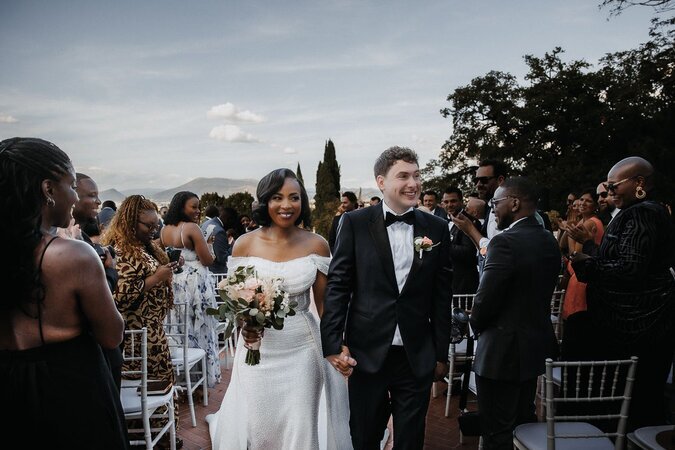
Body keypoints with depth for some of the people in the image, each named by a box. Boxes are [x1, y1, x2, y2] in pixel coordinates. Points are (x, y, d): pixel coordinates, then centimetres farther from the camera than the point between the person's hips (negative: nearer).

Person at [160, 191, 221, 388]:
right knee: (199, 328, 6)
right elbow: (208, 260, -16)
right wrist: (207, 248, 1)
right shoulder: (191, 228, -17)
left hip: (173, 282, 6)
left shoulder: (164, 230, 3)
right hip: (195, 283, -6)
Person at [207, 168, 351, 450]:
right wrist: (244, 324, -17)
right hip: (258, 348, 1)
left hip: (301, 348, 0)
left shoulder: (316, 245, -5)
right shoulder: (244, 244, -5)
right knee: (255, 427, 13)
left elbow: (324, 302, 1)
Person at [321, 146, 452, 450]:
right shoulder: (355, 223, -5)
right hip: (367, 354, -1)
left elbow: (442, 296, 4)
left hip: (418, 357, 2)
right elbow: (337, 285, -5)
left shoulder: (437, 229, 1)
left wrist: (441, 354, 6)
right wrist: (334, 344, -9)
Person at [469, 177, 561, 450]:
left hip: (503, 349, -9)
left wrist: (477, 325, -1)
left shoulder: (505, 242, -22)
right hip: (537, 344, 9)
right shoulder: (549, 240, 5)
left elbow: (486, 298, -20)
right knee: (525, 422, 23)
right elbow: (540, 291, 9)